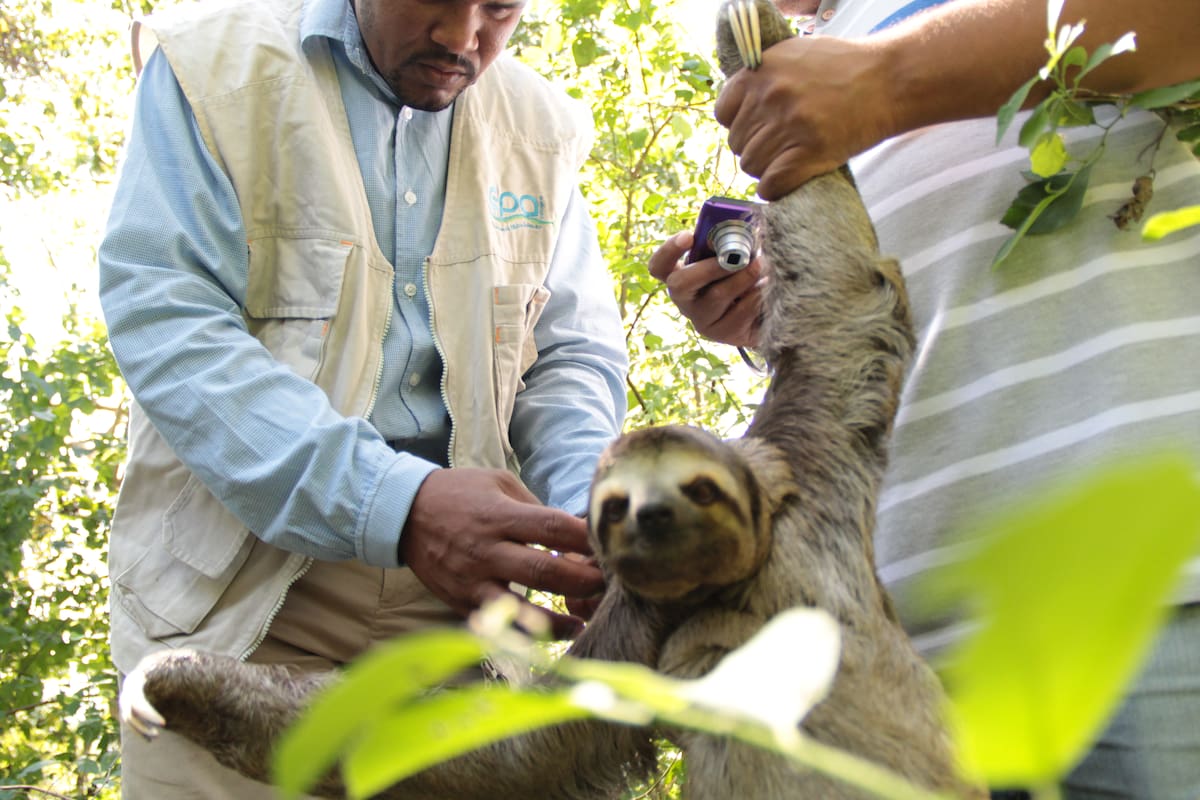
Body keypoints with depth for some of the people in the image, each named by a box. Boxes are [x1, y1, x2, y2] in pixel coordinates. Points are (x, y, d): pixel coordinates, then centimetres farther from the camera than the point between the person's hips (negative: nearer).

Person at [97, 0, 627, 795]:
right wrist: (395, 505, -28)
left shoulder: (538, 127, 8)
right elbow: (163, 320, -16)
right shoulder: (214, 66, -4)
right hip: (241, 572, -2)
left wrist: (594, 517, -13)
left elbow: (573, 355, 10)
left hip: (448, 586, 3)